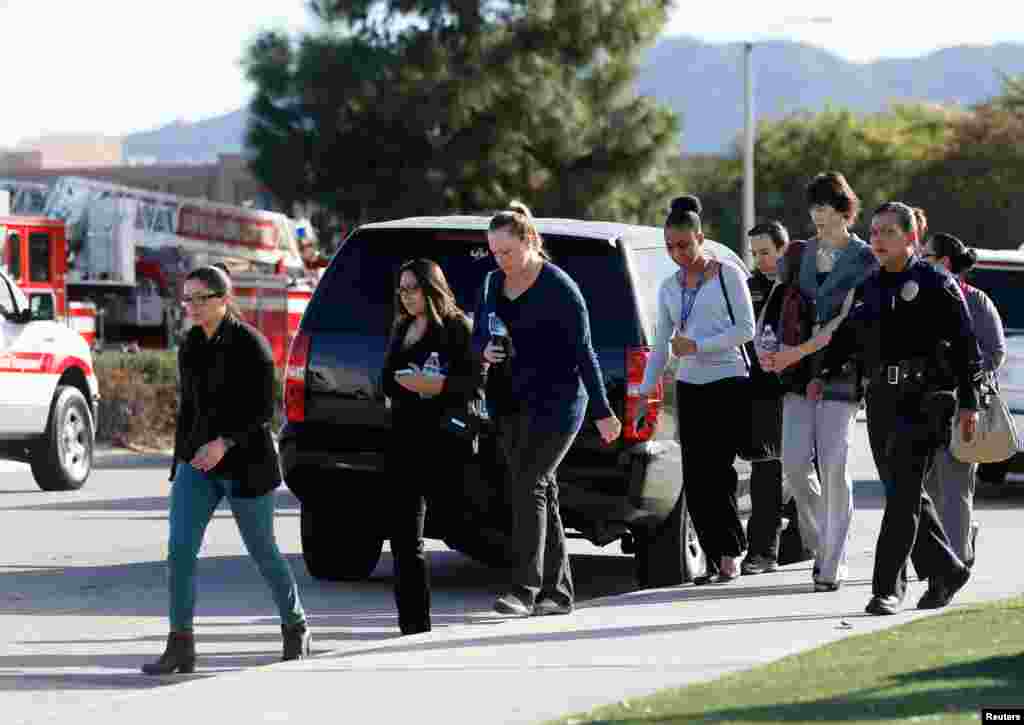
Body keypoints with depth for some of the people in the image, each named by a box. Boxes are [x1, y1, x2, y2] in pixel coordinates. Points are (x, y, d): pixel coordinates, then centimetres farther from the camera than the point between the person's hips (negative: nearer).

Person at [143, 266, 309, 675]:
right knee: (179, 551, -10)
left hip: (245, 463, -5)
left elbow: (264, 409, -14)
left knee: (263, 553, 8)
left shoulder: (250, 344, -11)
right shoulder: (191, 346, 8)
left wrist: (225, 442, -26)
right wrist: (181, 462, 18)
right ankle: (180, 648, -9)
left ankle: (296, 629, 31)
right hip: (198, 463, 5)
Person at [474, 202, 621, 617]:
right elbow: (478, 334, 18)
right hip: (511, 404, 7)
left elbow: (583, 351, -8)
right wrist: (485, 350, -7)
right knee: (540, 492, 8)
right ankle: (558, 593, 12)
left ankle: (526, 589, -17)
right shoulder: (494, 283, 9)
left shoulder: (558, 287, -11)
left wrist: (602, 411, -6)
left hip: (555, 402, -7)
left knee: (527, 486, -15)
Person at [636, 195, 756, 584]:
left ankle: (730, 555, -3)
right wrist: (644, 392, 11)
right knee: (694, 478, -1)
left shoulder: (728, 275, -3)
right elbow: (661, 345, 17)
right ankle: (715, 560, 2)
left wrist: (698, 345, -14)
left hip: (728, 381, -6)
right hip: (689, 387, 6)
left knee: (716, 471, -12)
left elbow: (745, 329, -7)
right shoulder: (669, 287, 14)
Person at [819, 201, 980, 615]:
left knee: (902, 492, -12)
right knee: (904, 493, 10)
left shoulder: (936, 285, -3)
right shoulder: (869, 287, 14)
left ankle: (887, 588, -11)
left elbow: (966, 346, -3)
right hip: (882, 398, 6)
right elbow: (847, 334, 19)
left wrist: (968, 403, -7)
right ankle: (945, 571, 27)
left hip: (925, 397, -6)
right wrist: (823, 374, 4)